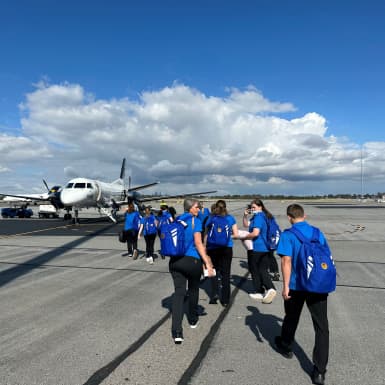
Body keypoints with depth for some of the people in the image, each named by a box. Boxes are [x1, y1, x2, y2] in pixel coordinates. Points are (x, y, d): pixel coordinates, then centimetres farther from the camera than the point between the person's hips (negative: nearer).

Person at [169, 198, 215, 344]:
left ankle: (177, 332, -9)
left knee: (178, 292, 1)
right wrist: (207, 263, -15)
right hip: (192, 260, -4)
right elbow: (198, 243, -14)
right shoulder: (195, 221, -6)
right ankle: (193, 320, 38)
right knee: (193, 290, 19)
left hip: (175, 261, 4)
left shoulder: (176, 220, 11)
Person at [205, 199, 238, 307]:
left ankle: (214, 294, 5)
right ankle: (225, 300, 10)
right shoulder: (230, 218, 3)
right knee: (225, 273, 6)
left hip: (212, 248, 0)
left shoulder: (210, 219, 2)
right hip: (227, 248, 0)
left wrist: (204, 247, 12)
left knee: (214, 271, 17)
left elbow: (206, 235, 3)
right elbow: (236, 234, 2)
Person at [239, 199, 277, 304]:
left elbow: (255, 233, -29)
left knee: (255, 270, 8)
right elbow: (246, 224, 19)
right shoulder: (263, 216, 13)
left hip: (255, 248, -9)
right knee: (263, 270, 11)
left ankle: (259, 292, 18)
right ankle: (270, 288, -4)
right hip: (265, 248, 9)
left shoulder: (258, 217, -18)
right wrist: (245, 215, 4)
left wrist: (244, 237, -16)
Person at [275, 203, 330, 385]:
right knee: (322, 327, 5)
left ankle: (285, 346, 44)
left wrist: (285, 286, -13)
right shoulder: (318, 233, 5)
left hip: (296, 285, -2)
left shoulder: (288, 235, -9)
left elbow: (286, 261, -18)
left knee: (291, 318, 21)